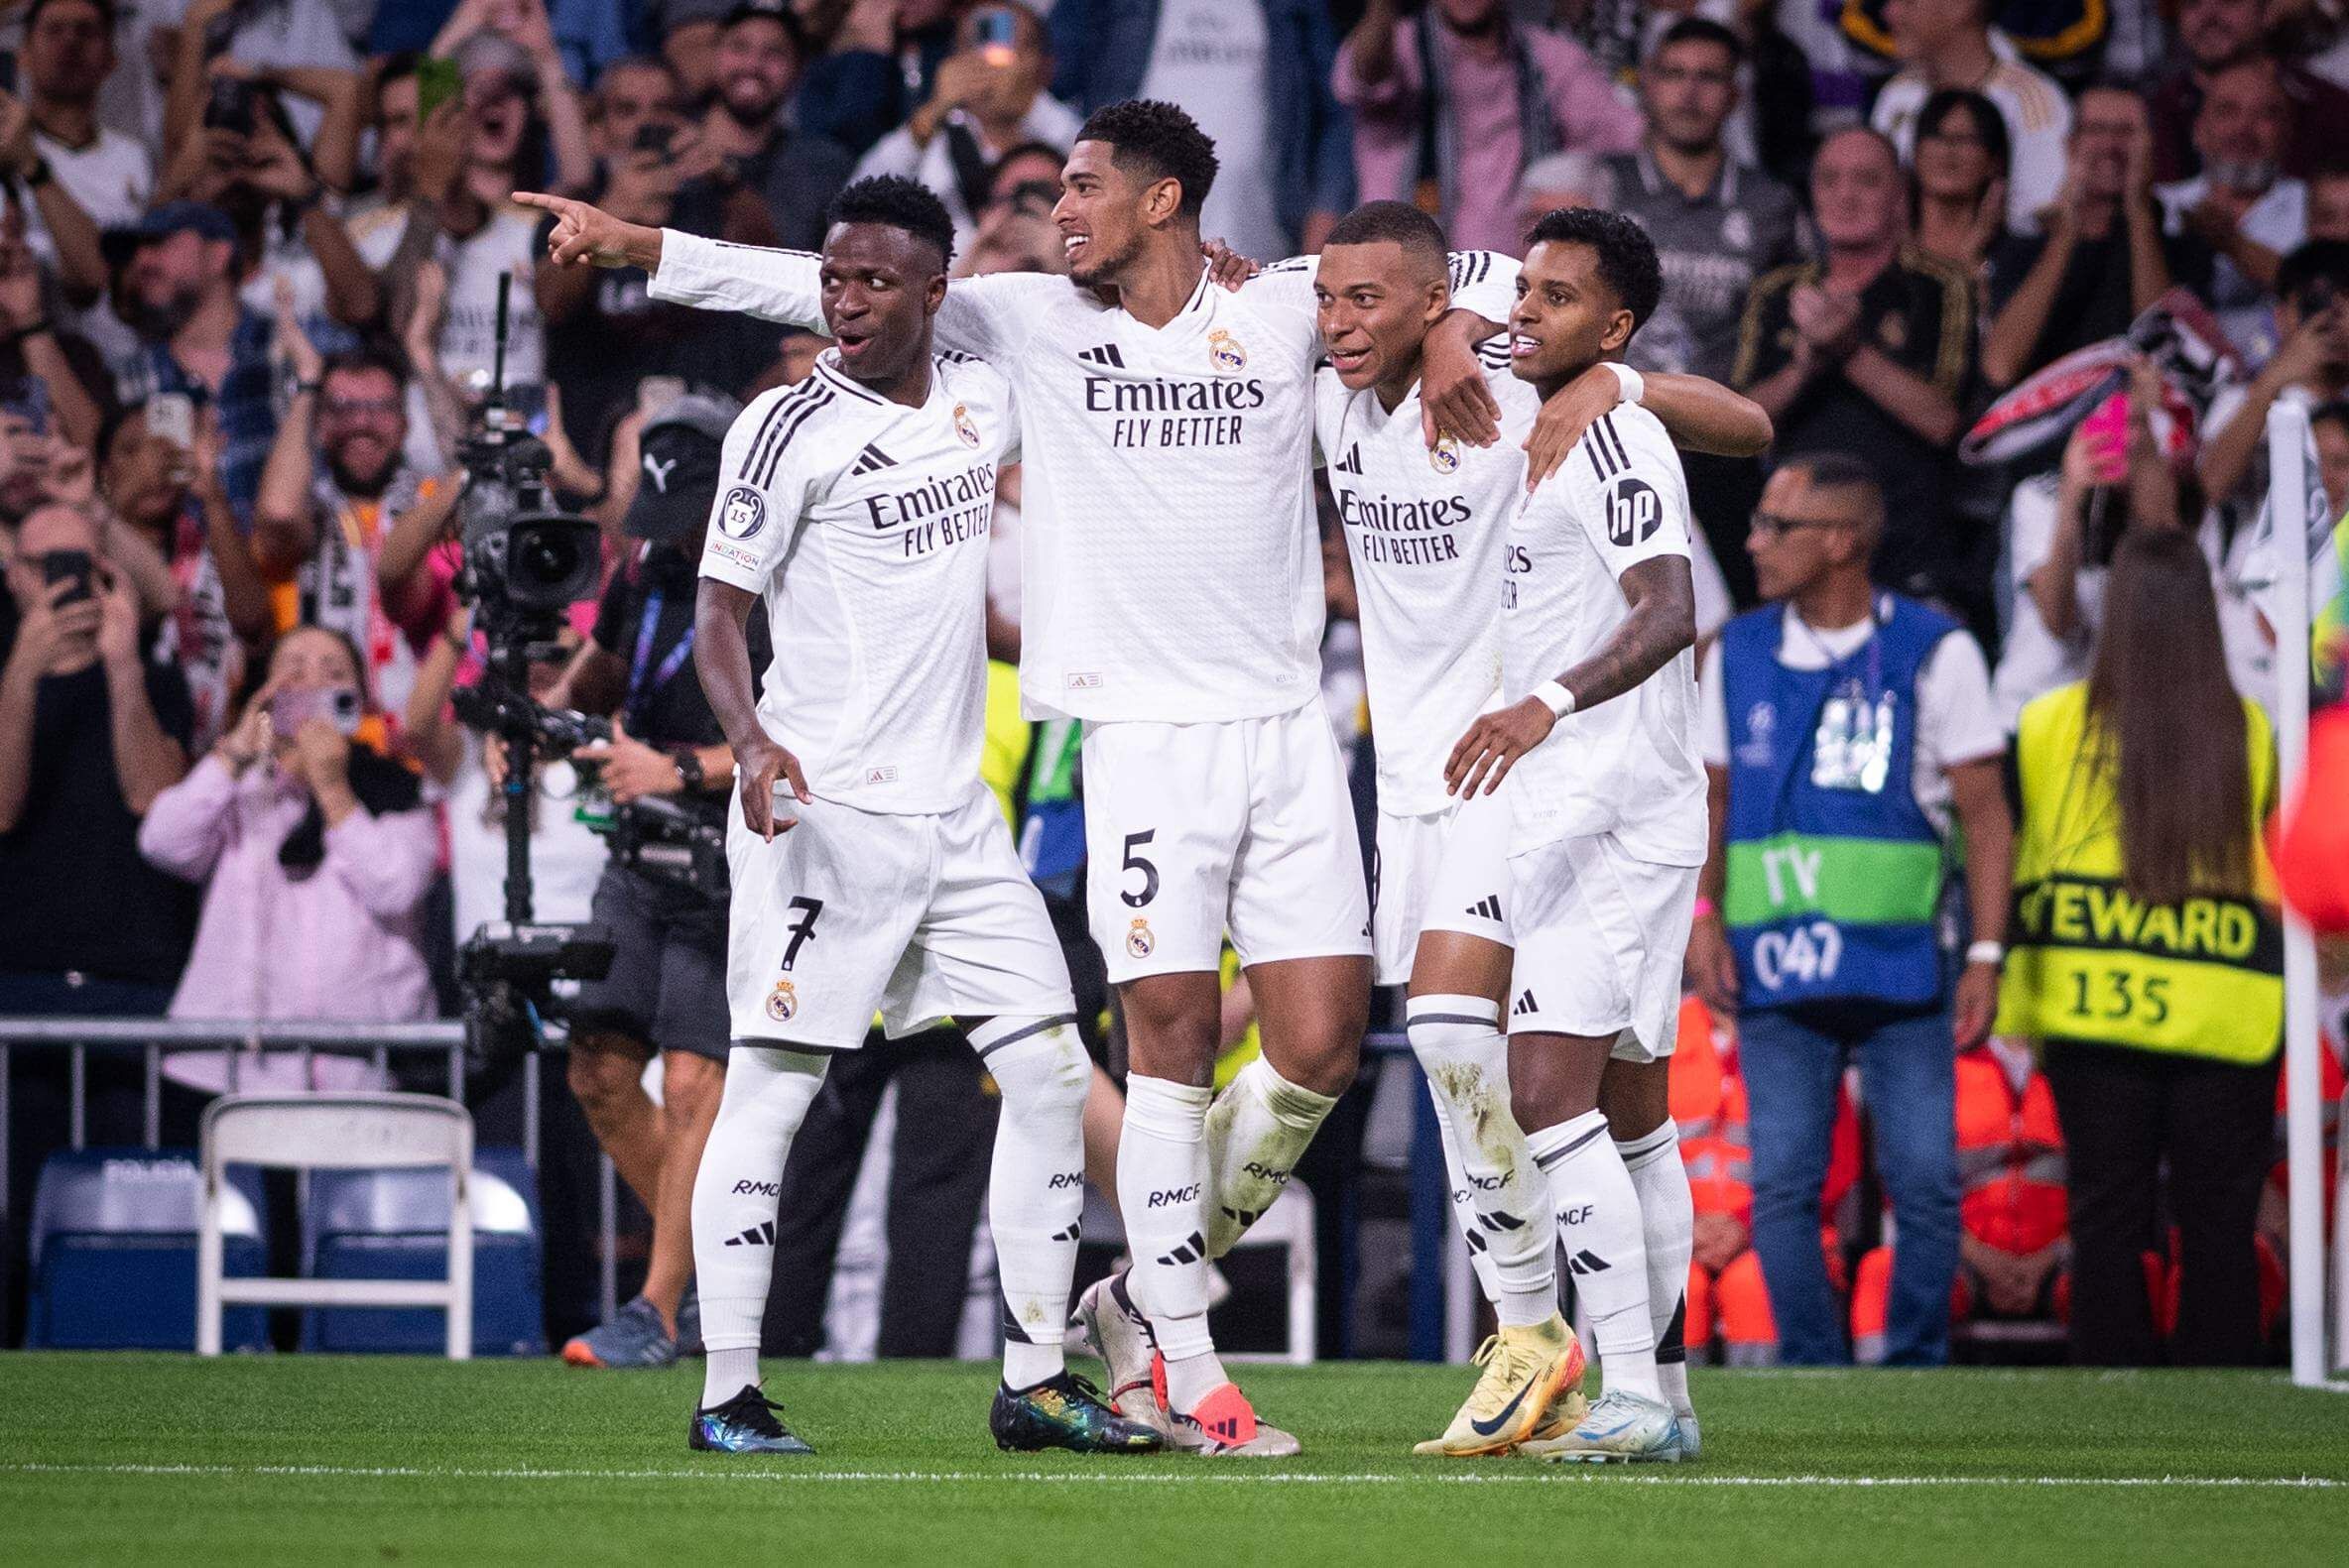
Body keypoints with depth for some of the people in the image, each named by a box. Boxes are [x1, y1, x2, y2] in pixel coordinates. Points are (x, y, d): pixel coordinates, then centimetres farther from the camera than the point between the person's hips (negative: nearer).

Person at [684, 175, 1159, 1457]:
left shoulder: (980, 402, 10)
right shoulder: (791, 428, -8)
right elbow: (720, 607, -9)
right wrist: (751, 740, -26)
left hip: (955, 810, 7)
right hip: (824, 808, -7)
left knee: (1048, 1071, 4)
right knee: (772, 1087, -7)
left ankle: (1033, 1382, 12)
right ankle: (727, 1394, -3)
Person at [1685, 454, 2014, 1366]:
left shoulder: (1935, 654, 1)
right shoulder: (1740, 654, 11)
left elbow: (1983, 812, 1)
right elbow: (1714, 799, 17)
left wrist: (1986, 954, -6)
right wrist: (1705, 919, 3)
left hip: (1901, 961, -3)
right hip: (1774, 970, 3)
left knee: (1924, 1181, -5)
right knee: (1782, 1188, -2)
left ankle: (1917, 1365, 7)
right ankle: (1812, 1374, 6)